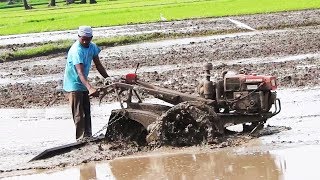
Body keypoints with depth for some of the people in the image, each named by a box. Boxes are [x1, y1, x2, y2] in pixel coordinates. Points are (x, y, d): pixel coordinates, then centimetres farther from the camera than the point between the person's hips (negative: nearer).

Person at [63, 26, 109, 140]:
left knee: (87, 112, 16)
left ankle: (88, 136, 26)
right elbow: (80, 72, -39)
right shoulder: (76, 50, -29)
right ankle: (81, 139, -5)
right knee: (79, 114, -8)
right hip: (74, 85, -8)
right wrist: (90, 88, -51)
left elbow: (98, 65, 8)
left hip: (83, 84, 8)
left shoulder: (92, 47, -5)